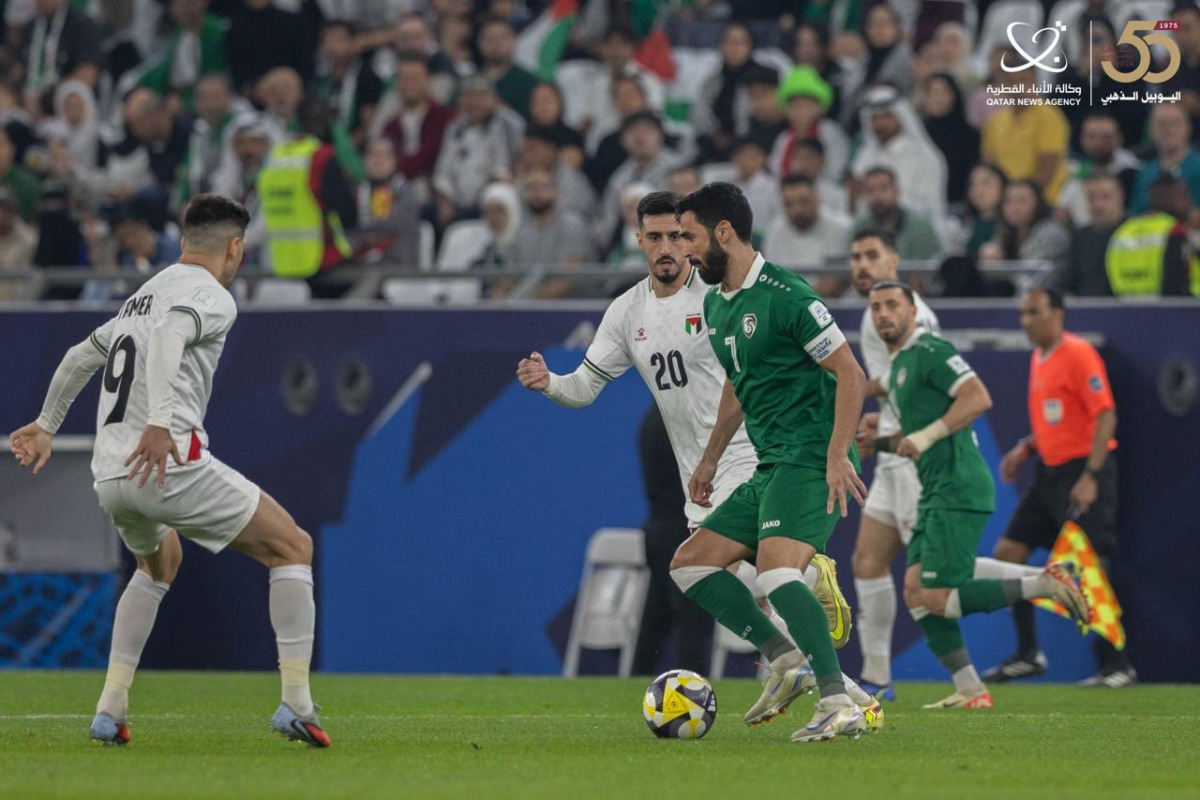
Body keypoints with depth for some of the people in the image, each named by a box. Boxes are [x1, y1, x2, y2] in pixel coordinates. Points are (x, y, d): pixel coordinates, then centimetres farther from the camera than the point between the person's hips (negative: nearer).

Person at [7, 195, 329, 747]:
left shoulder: (143, 295, 24)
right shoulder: (211, 296, -2)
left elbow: (81, 356, 36)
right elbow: (168, 338, -23)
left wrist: (46, 425, 50)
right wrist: (159, 423, -35)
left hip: (110, 477, 8)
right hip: (171, 463, -8)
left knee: (159, 562, 36)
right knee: (292, 548, 5)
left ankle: (109, 710, 25)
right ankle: (296, 703, -6)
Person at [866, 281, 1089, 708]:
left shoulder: (930, 351, -9)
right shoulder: (897, 366, 22)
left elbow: (978, 397, -20)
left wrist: (927, 435, -23)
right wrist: (878, 442, 17)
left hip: (958, 489, -10)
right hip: (936, 492, 10)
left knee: (936, 599, -14)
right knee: (915, 592, 1)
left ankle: (1048, 584, -8)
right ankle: (970, 691, 2)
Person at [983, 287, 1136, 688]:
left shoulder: (1078, 354, -13)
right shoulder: (1039, 358, 14)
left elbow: (1105, 416, -18)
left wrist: (1090, 477, -23)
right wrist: (1026, 448, 10)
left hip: (1082, 472, -9)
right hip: (1051, 473, 9)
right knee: (1008, 553, 5)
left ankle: (1117, 666, -4)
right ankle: (1028, 654, 13)